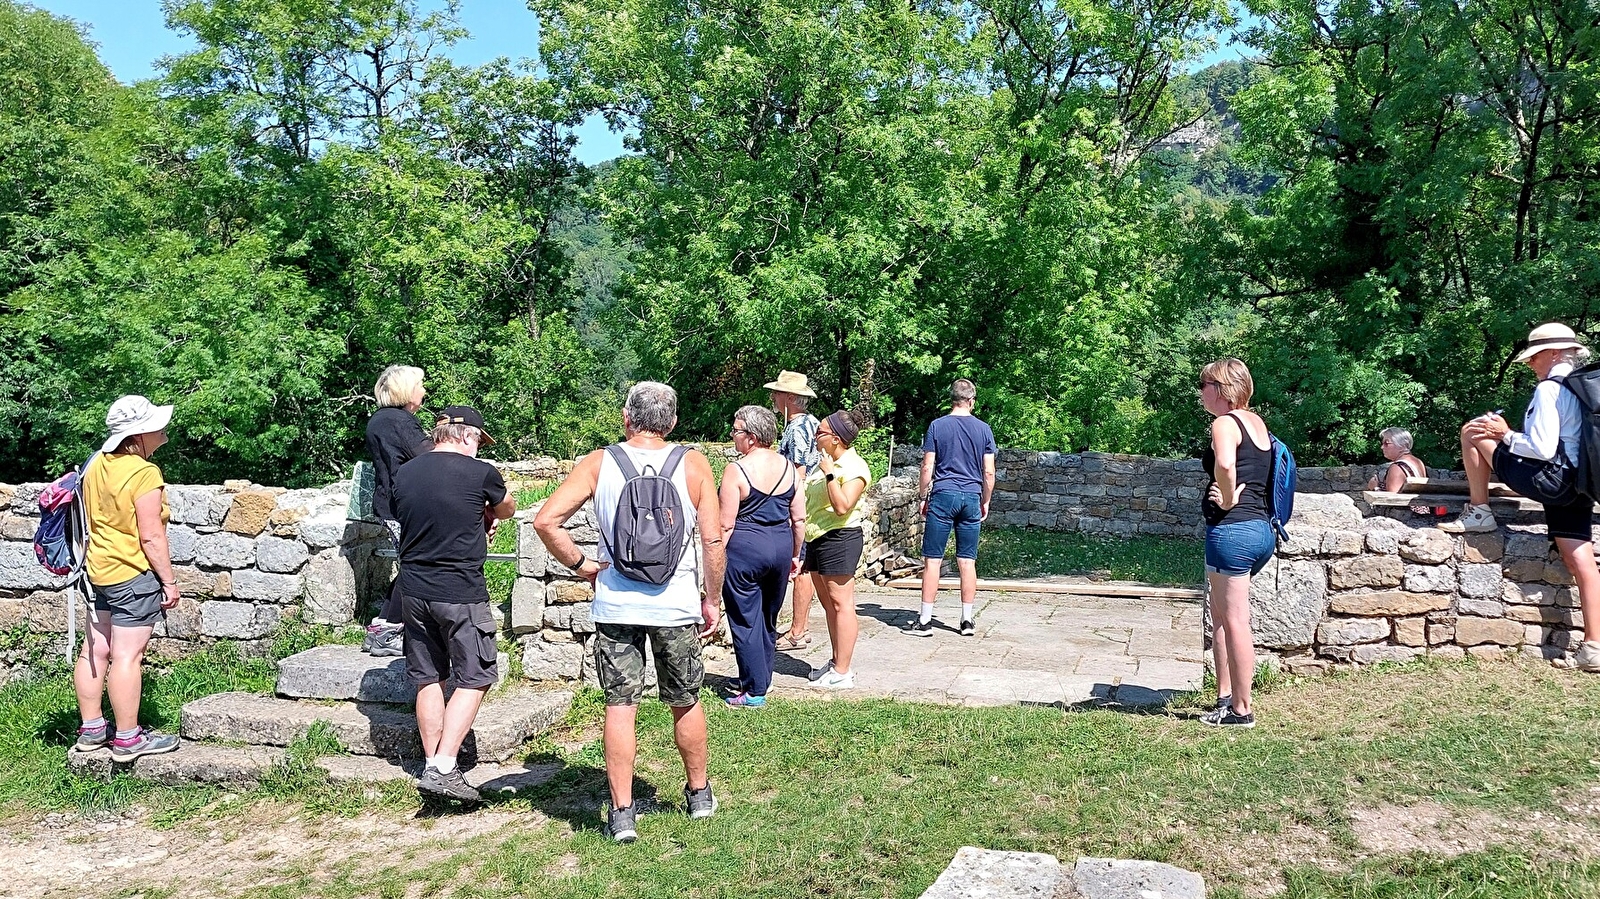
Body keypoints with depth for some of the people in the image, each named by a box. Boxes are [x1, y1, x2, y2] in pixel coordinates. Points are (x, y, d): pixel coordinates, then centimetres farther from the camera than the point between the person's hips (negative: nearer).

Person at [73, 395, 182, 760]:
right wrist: (169, 580, -12)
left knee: (95, 650, 14)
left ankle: (91, 727, 24)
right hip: (134, 573, -9)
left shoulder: (96, 464, 8)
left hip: (100, 570, 9)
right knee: (127, 655, -4)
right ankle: (128, 738, 1)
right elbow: (150, 536, -19)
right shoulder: (144, 473, -18)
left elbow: (90, 520, 17)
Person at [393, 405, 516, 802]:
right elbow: (507, 509, 10)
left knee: (428, 679, 14)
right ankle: (443, 768, -5)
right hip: (461, 595, -5)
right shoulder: (481, 473, -10)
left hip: (413, 591, 6)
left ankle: (433, 765, 21)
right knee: (473, 679, 4)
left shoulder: (404, 474, 5)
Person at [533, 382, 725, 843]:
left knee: (620, 707, 7)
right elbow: (713, 541, -4)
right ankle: (699, 794, 33)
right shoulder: (693, 465, -3)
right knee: (686, 703, 17)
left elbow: (546, 520, -12)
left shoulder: (598, 464, -3)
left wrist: (581, 565, 1)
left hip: (615, 603, 0)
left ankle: (622, 814, 9)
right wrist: (712, 600, 7)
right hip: (676, 603, 1)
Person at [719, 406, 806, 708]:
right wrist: (795, 556, 17)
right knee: (769, 618, 19)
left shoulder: (737, 470, -13)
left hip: (744, 548, -6)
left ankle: (754, 691, 8)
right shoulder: (788, 468, 3)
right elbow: (799, 519, 7)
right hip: (781, 547, 6)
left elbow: (726, 525, -12)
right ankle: (762, 679, 31)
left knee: (745, 620, 4)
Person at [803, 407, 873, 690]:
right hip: (817, 539, 10)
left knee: (841, 604, -6)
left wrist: (829, 473, -22)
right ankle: (836, 662, 24)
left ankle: (842, 673, -3)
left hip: (839, 539, -10)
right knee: (829, 604, 14)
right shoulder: (825, 463, 15)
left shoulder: (854, 467, -13)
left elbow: (842, 506, -24)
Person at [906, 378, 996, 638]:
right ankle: (967, 621, 11)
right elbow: (989, 472, 4)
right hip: (971, 498, 2)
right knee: (967, 561, 7)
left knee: (932, 560, 0)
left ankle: (925, 621, 1)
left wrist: (924, 497, 8)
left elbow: (927, 467, -3)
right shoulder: (983, 429, 4)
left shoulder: (937, 426, -1)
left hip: (943, 495, -2)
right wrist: (986, 501, 16)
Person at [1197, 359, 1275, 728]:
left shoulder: (1224, 423, -12)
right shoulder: (1257, 422, 15)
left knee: (1234, 622, -2)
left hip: (1232, 529, -10)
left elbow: (1224, 465, -33)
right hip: (1262, 529, 10)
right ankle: (1226, 698, 26)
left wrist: (1228, 500, -17)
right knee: (1222, 615, 20)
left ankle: (1241, 710, 6)